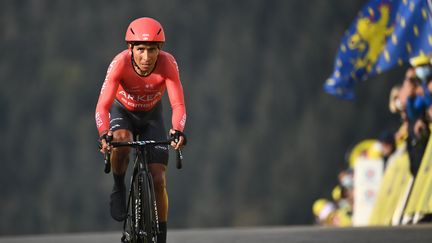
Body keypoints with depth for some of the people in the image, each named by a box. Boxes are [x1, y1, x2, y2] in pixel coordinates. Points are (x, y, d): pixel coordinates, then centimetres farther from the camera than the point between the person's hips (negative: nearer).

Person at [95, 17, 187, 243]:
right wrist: (104, 134, -57)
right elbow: (102, 105, -39)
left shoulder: (167, 64, -32)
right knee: (121, 140, -36)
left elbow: (178, 104, -38)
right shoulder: (121, 63, -34)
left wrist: (177, 130, -57)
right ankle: (119, 189, -9)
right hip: (122, 110, -1)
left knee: (158, 180, -7)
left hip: (151, 116, 1)